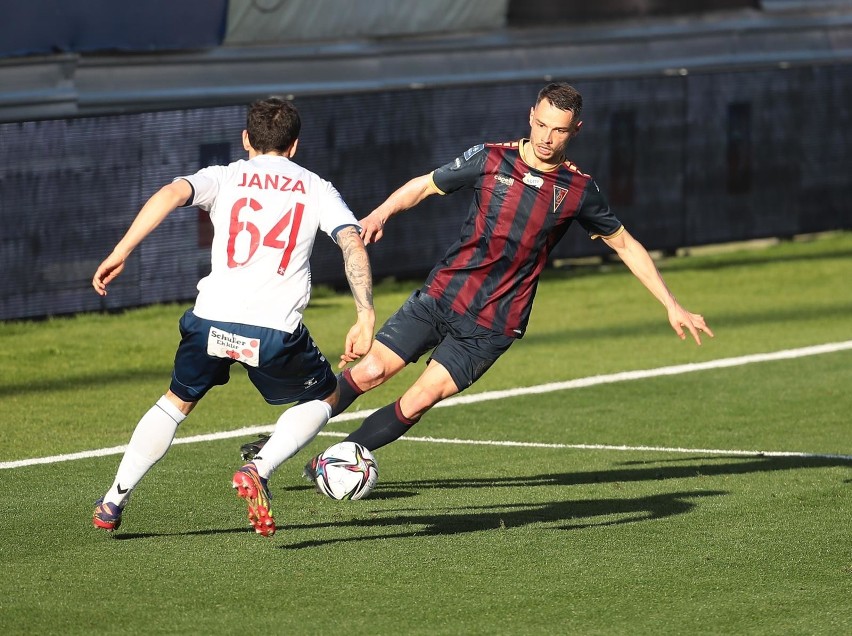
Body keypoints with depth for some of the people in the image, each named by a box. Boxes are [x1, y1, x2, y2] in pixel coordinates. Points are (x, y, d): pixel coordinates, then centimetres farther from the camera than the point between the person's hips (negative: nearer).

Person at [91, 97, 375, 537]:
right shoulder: (316, 189, 14)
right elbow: (353, 244, -2)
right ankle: (259, 470, 1)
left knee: (177, 401, 27)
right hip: (276, 331, -2)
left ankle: (113, 502, 25)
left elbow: (171, 194, -7)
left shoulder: (224, 177, 13)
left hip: (211, 320, 2)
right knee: (324, 398, 24)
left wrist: (120, 252, -10)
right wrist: (365, 318, -7)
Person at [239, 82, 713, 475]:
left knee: (416, 403, -10)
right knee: (368, 372, -6)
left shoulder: (579, 191, -4)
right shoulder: (491, 160, -4)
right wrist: (380, 214, -11)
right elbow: (425, 185, 7)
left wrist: (672, 306, 6)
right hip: (441, 295, 1)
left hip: (492, 325, -1)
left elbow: (626, 245, 7)